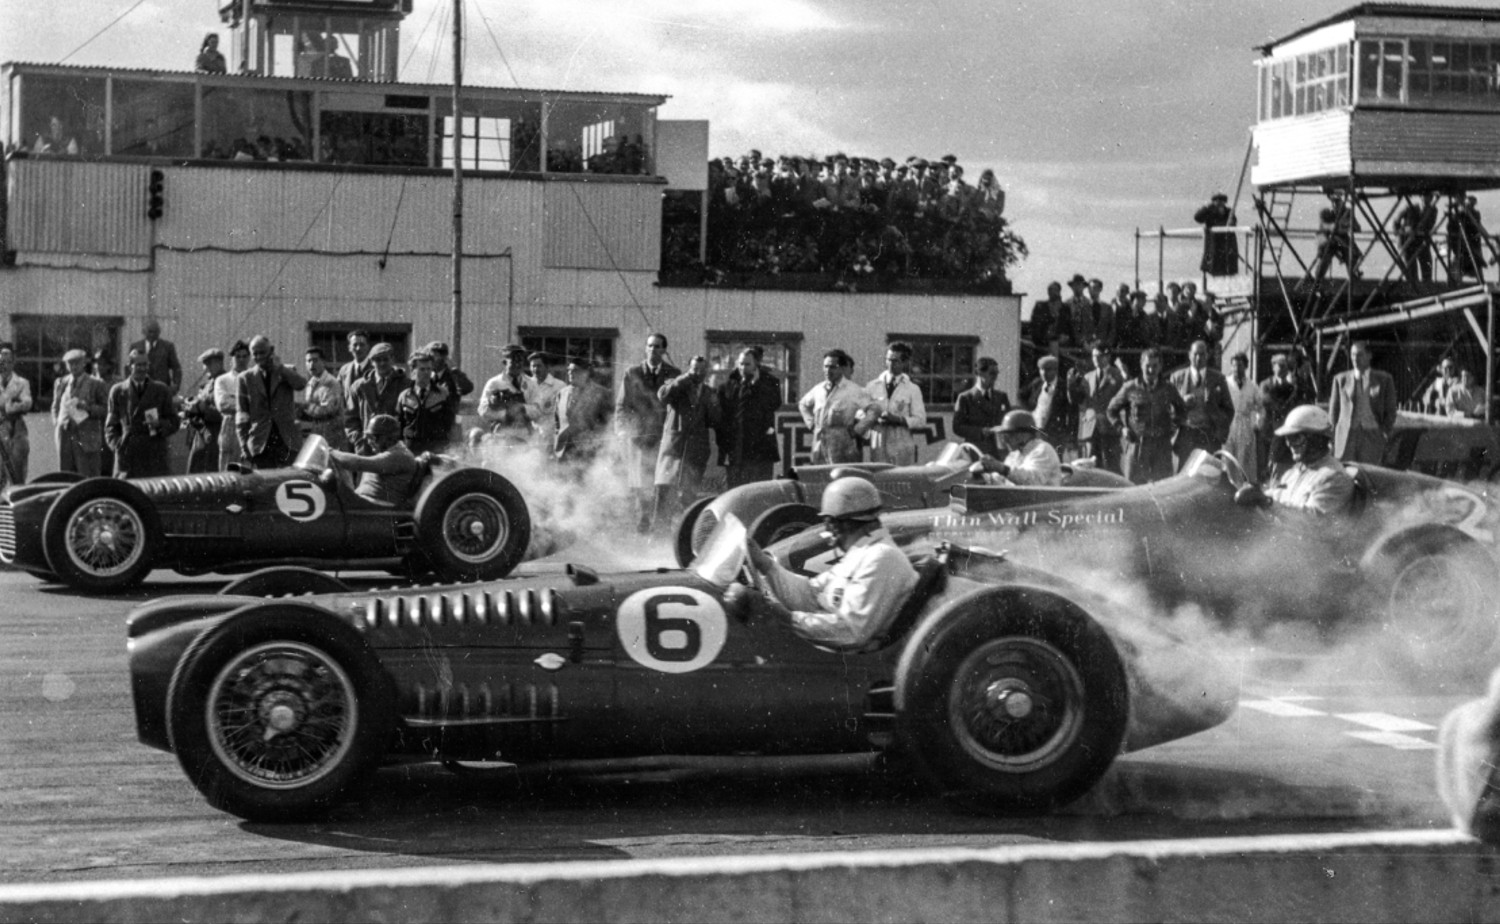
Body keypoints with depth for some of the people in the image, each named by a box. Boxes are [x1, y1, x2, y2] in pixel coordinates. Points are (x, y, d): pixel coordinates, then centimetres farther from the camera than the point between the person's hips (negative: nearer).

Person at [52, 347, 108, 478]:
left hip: (87, 437, -4)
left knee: (89, 478, -8)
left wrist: (86, 407, -16)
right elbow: (55, 407, 24)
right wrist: (56, 424, 7)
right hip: (65, 436, 4)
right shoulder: (61, 384, 14)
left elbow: (105, 410, -1)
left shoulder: (96, 384, 1)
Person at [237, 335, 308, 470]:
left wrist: (279, 368, -10)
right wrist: (244, 445, -1)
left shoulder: (288, 372, 11)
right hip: (260, 444, 0)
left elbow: (301, 384, -11)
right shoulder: (246, 378, 10)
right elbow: (241, 414, 7)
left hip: (288, 441, 0)